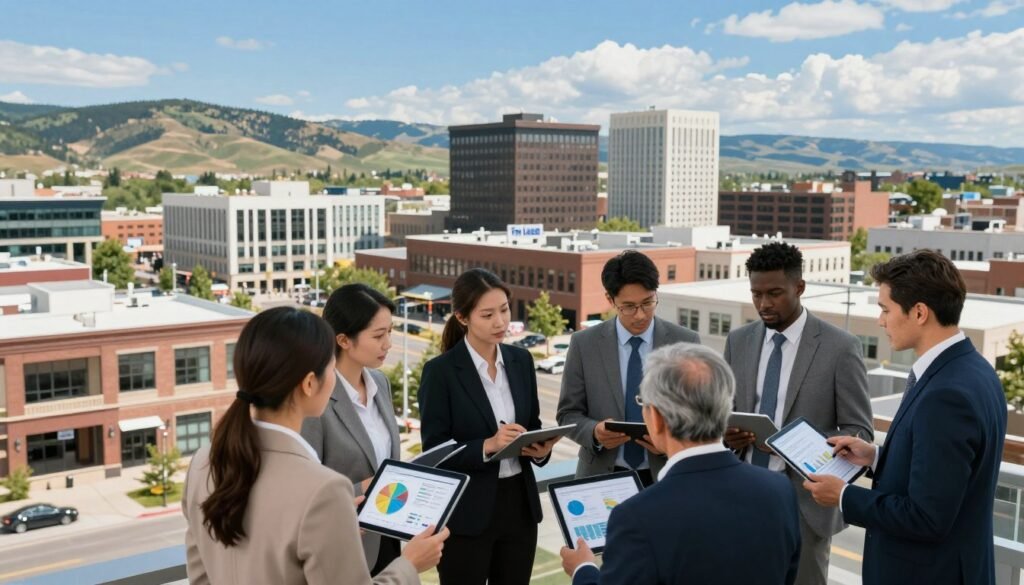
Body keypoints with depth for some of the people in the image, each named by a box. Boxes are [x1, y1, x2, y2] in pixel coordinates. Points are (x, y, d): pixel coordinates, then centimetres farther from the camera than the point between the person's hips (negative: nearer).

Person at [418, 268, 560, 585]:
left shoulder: (521, 360, 5)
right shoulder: (440, 370, -11)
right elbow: (434, 452, -12)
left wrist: (540, 449, -8)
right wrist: (488, 446, -25)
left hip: (519, 504, 5)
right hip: (466, 513, -5)